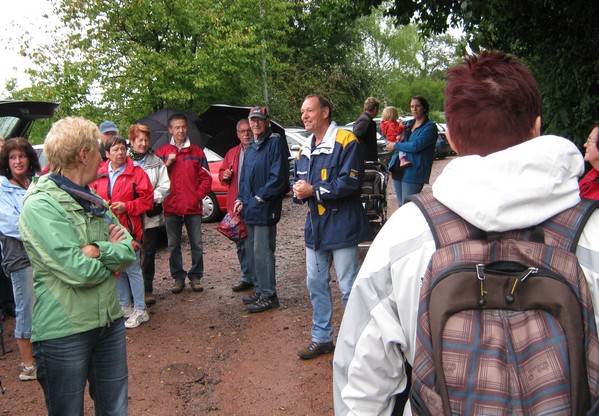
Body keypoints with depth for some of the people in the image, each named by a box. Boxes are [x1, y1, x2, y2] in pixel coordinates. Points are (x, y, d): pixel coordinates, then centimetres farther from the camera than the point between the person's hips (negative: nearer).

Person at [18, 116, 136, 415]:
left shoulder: (92, 200, 8)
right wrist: (112, 253, -7)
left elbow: (131, 250, -1)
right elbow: (79, 271, -24)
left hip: (110, 321, 7)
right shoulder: (39, 206, -16)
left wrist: (98, 250, -19)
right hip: (64, 333, -7)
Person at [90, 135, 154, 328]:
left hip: (129, 229, -5)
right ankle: (124, 305, 29)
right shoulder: (99, 174, 7)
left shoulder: (136, 173, -4)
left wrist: (126, 206, -15)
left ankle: (140, 310, 9)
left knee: (132, 268, -2)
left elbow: (147, 199, -6)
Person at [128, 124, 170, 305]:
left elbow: (165, 186, 3)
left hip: (151, 216, 2)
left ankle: (147, 290, 18)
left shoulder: (156, 162, 7)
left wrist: (151, 199, -13)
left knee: (149, 254, 7)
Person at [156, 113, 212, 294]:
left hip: (193, 207, 0)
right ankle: (178, 278, 18)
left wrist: (198, 195, -5)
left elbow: (206, 178, 6)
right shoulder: (162, 152, 7)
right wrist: (167, 164, -11)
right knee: (173, 245, 7)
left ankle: (195, 276, 16)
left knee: (196, 244, 3)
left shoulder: (197, 152, 8)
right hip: (171, 207, 0)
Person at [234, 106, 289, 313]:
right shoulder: (251, 147, 17)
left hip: (265, 209, -9)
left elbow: (278, 176, -19)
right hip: (250, 210, 9)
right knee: (253, 251, 16)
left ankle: (268, 296, 4)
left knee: (262, 252, -6)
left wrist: (260, 197, -16)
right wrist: (240, 199, 9)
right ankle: (260, 290, 28)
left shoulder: (274, 143, -10)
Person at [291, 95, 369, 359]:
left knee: (350, 288, 0)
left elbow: (350, 182, -21)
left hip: (341, 226, -8)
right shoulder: (305, 150, 14)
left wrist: (314, 191, -19)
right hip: (315, 227, 8)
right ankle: (321, 338, 30)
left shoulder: (346, 142, -12)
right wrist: (298, 191, -5)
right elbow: (298, 181, 19)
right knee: (316, 284, 16)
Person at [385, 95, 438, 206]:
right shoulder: (408, 124, 17)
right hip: (398, 170, 8)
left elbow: (416, 146, -20)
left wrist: (395, 145, -9)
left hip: (413, 172, -8)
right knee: (401, 206, 15)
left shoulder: (430, 126, -7)